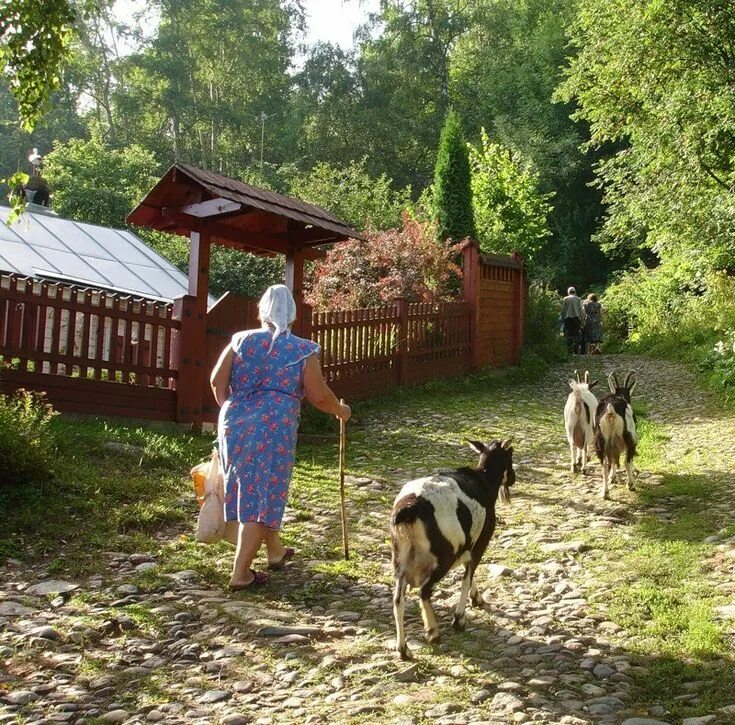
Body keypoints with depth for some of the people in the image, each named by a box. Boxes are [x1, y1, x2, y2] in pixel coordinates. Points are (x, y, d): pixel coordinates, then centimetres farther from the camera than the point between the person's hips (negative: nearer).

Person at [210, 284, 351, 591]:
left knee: (247, 489, 20)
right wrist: (340, 410, 17)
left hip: (235, 424, 5)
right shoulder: (302, 350, -1)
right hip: (273, 428, -5)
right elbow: (318, 395, -2)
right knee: (261, 496, 2)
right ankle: (240, 573, 1)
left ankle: (275, 550, 39)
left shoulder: (241, 341, 7)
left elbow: (217, 380, 4)